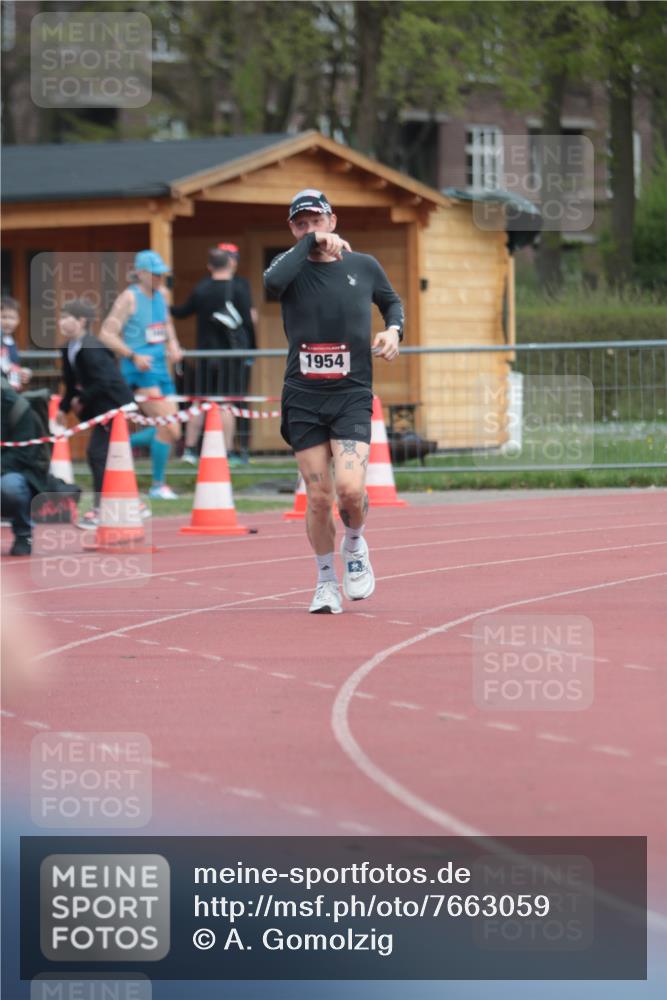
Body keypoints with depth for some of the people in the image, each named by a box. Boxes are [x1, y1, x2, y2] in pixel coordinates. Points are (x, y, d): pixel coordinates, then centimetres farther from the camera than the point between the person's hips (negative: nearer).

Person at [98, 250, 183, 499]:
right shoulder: (130, 298, -9)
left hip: (160, 368, 8)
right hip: (140, 371, -8)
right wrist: (134, 356, -20)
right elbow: (106, 334, -13)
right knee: (167, 427, -16)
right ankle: (158, 485, -4)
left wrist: (173, 344, 12)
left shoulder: (160, 294, 12)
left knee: (172, 432, 5)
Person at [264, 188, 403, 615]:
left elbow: (392, 300, 25)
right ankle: (327, 581, 20)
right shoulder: (292, 267, 2)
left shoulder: (364, 266, 6)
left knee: (351, 489, -18)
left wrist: (393, 329, 5)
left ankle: (355, 544, 14)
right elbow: (272, 281, -24)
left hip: (352, 395, -1)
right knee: (319, 498, 1)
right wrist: (310, 243, -17)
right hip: (304, 398, 1)